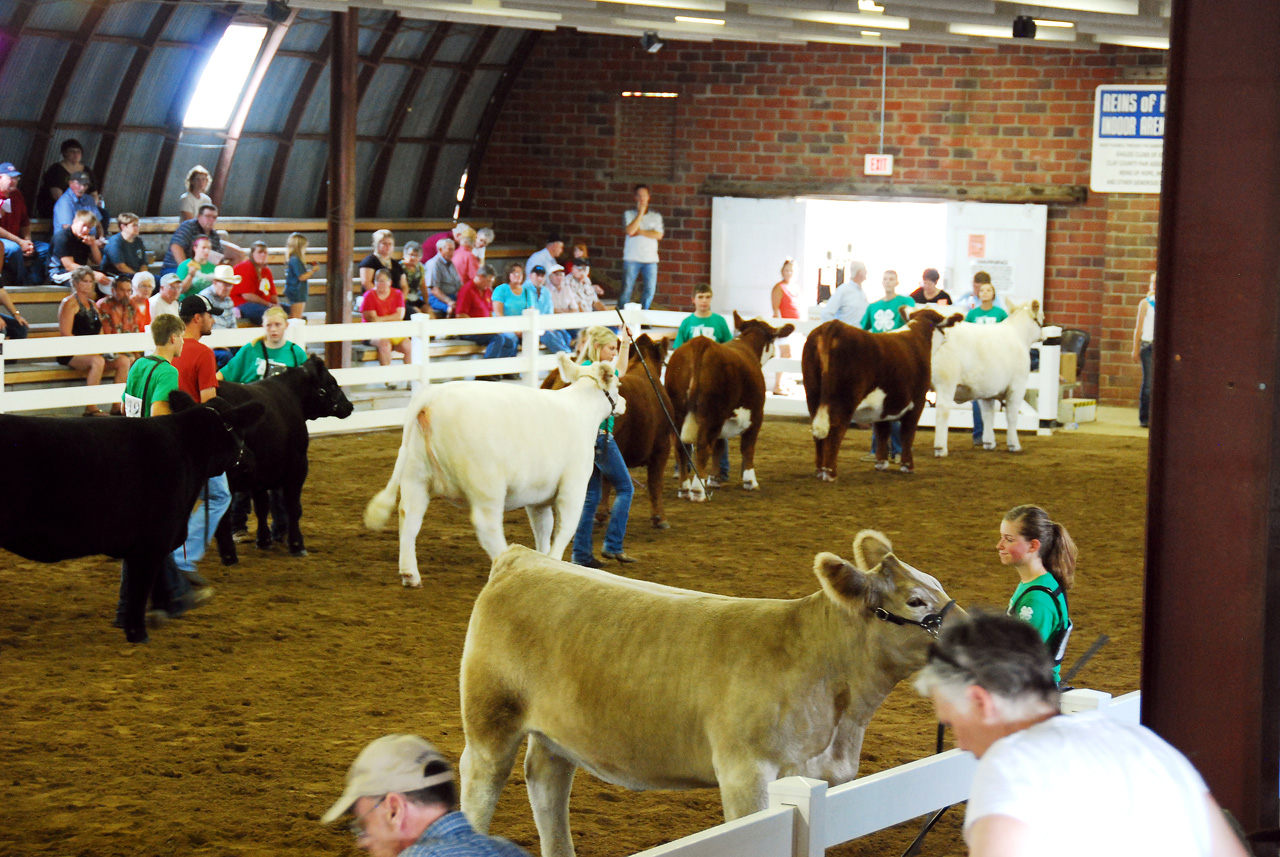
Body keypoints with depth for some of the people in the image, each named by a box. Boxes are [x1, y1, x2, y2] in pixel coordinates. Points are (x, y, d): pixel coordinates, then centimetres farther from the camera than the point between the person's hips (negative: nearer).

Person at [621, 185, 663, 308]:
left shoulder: (656, 217, 11)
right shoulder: (629, 214, 7)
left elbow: (659, 235, -3)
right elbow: (630, 231, -12)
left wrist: (640, 232, -7)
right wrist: (641, 212, -7)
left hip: (650, 259, 2)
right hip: (632, 258, -2)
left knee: (650, 290, 1)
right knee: (627, 289, -6)